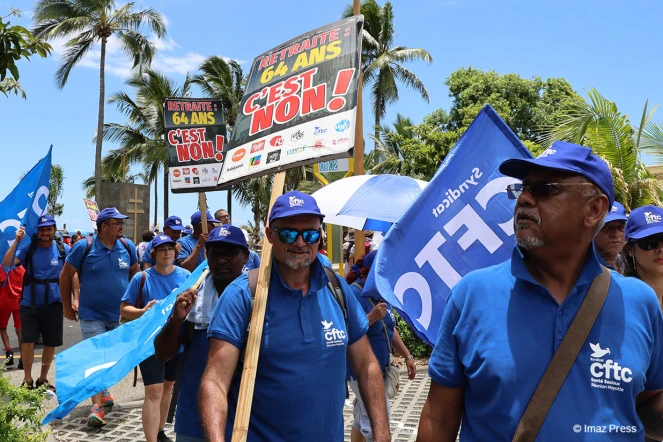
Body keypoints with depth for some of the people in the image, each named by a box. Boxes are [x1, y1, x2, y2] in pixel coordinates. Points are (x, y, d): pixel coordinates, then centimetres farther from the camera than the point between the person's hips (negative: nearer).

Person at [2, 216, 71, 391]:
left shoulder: (63, 249, -2)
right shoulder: (28, 247, -3)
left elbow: (73, 274, 2)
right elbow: (6, 264, -14)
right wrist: (16, 241, -22)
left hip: (53, 305, 1)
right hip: (29, 304, 0)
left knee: (50, 344, 10)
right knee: (27, 342, -3)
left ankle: (43, 379, 28)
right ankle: (27, 380, 17)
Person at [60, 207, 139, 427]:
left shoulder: (127, 246, -2)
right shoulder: (84, 247, -11)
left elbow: (134, 273, 13)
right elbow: (65, 275, -1)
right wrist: (67, 306, 2)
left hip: (120, 314, 4)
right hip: (92, 315, -3)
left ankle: (102, 392, 39)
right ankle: (97, 406, 0)